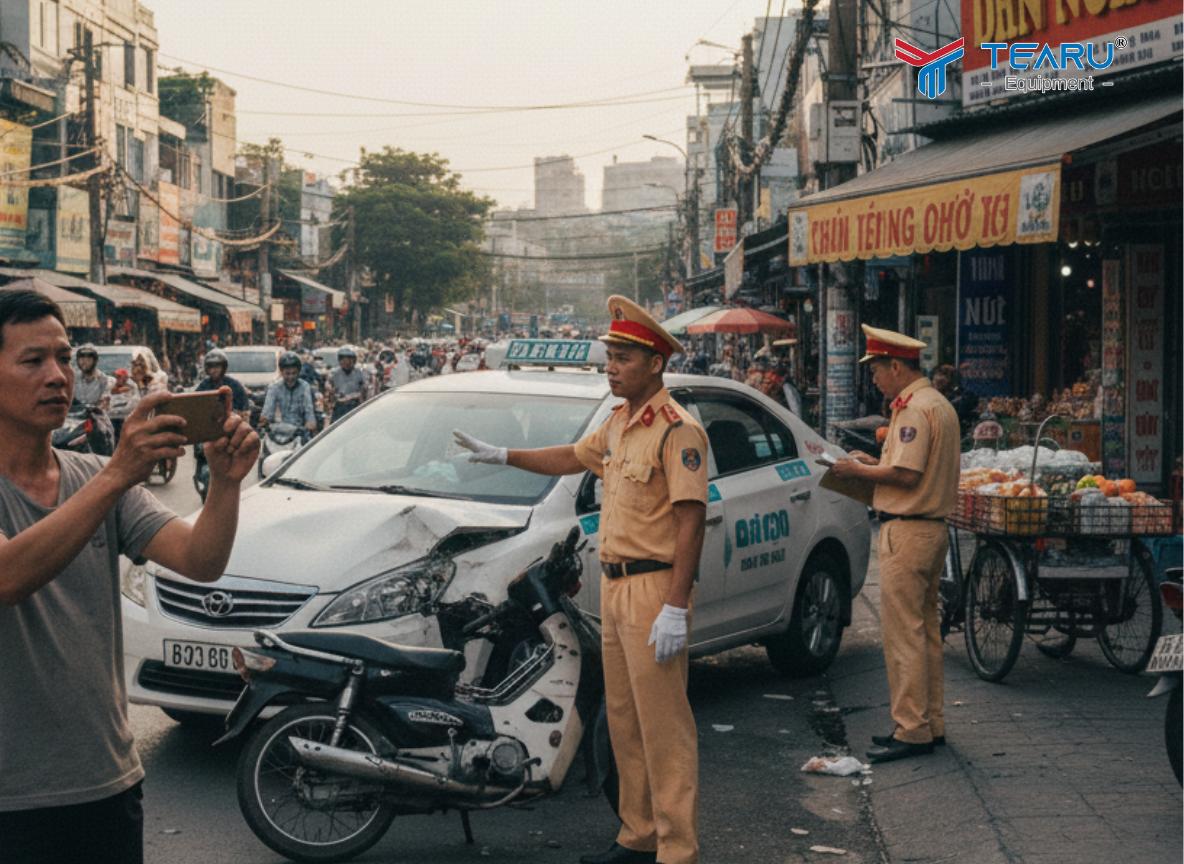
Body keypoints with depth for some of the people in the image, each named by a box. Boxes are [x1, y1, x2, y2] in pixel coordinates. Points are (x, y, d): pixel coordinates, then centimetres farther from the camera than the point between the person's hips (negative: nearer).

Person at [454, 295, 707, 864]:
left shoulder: (677, 430, -14)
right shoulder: (619, 424, 15)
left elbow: (690, 520, -18)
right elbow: (574, 458, 33)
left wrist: (675, 609, -22)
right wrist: (502, 457, 32)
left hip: (653, 590, -9)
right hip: (615, 587, 9)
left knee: (664, 728, -7)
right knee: (624, 723, 14)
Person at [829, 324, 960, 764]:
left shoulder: (915, 409, -15)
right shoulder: (940, 405, 17)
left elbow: (906, 474, -22)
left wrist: (859, 470, -9)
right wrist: (876, 462, 13)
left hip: (906, 531, -11)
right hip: (932, 527, 11)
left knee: (903, 633, -7)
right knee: (925, 629, 14)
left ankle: (911, 731, -6)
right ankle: (930, 723, 20)